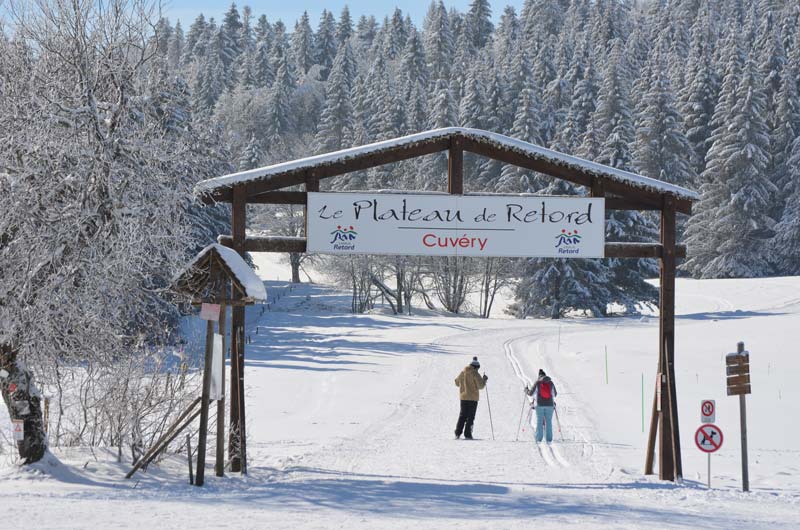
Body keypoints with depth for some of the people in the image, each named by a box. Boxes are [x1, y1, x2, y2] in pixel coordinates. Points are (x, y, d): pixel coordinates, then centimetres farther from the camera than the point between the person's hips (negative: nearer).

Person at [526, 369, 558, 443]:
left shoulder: (537, 383, -2)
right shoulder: (551, 382, 4)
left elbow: (530, 393, 0)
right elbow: (555, 394, 14)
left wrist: (526, 389, 20)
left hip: (540, 405, -1)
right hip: (549, 405, 1)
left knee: (539, 422, 4)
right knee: (549, 422, 4)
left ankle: (539, 439, 1)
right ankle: (549, 439, 2)